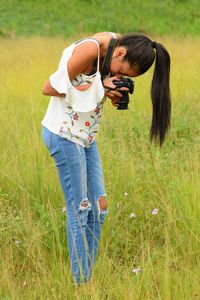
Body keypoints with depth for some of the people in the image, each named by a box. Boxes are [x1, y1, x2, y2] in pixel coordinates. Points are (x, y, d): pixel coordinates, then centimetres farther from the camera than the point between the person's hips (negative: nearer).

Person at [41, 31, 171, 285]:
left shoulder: (117, 42, 1)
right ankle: (80, 282, 0)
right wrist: (99, 89, -19)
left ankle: (88, 277, 14)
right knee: (79, 210, -6)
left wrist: (109, 92, -9)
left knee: (98, 207, 7)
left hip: (86, 136, 8)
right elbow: (50, 88, -19)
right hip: (64, 134, -8)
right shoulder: (90, 50, -24)